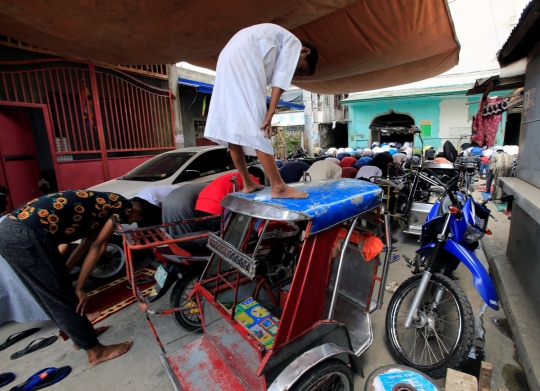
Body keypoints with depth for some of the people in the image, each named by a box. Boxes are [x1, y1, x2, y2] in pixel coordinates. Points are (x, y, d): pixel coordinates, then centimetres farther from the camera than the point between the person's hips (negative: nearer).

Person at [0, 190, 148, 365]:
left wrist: (62, 274, 22)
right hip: (28, 235, -10)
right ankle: (95, 351, 18)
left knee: (53, 295, 22)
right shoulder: (124, 206, 0)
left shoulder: (103, 204, 26)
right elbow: (98, 246, -2)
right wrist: (79, 287, 3)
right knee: (64, 298, 2)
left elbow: (87, 243, 24)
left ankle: (81, 334, 40)